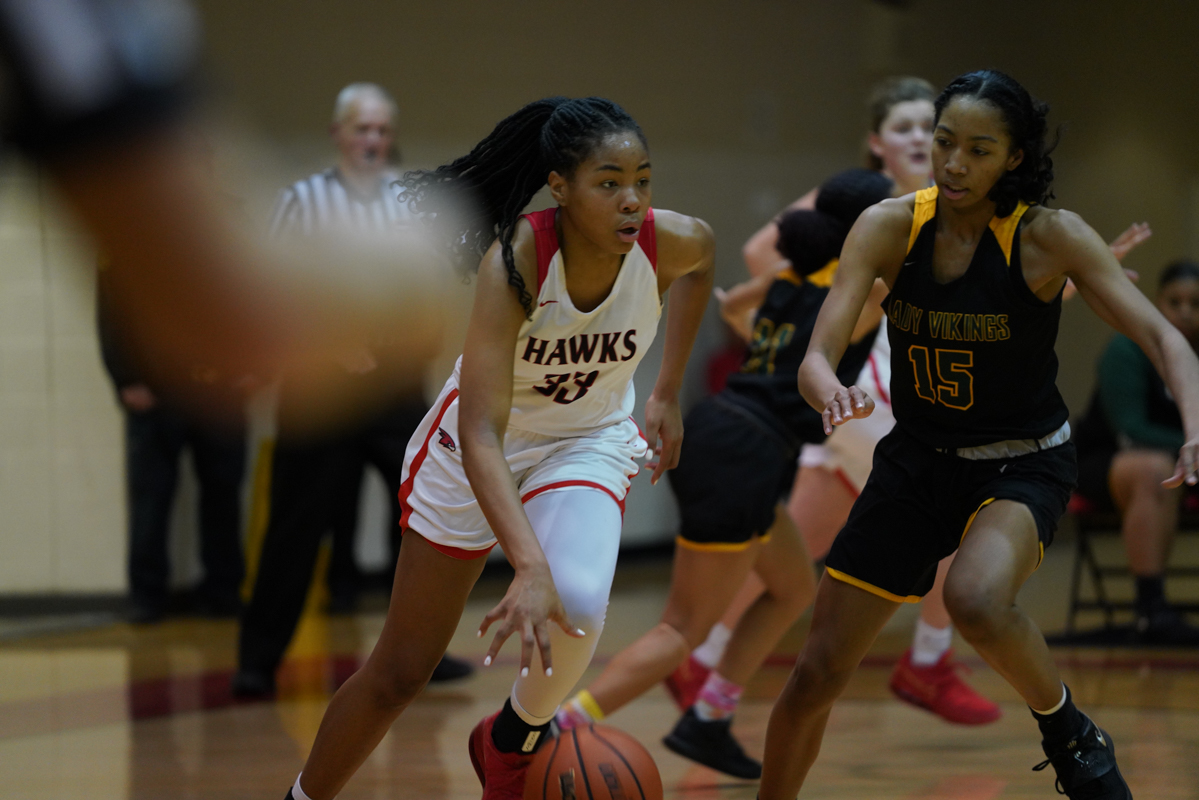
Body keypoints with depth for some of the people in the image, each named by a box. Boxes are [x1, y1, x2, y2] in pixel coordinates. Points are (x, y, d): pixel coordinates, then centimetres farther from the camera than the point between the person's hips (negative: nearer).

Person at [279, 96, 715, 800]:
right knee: (400, 671, 5)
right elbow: (481, 432, -40)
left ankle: (513, 741, 3)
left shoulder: (670, 244, -22)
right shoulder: (515, 260, -34)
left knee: (577, 606, -29)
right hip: (479, 450, -2)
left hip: (589, 443, 2)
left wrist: (668, 393, 7)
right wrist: (530, 569, -52)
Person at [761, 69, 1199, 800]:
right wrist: (832, 394, -42)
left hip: (1023, 465, -4)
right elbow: (817, 359, -16)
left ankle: (1071, 734, -9)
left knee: (977, 601, -36)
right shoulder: (889, 228, -11)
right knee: (817, 674, 3)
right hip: (916, 460, 4)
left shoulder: (1050, 237, -18)